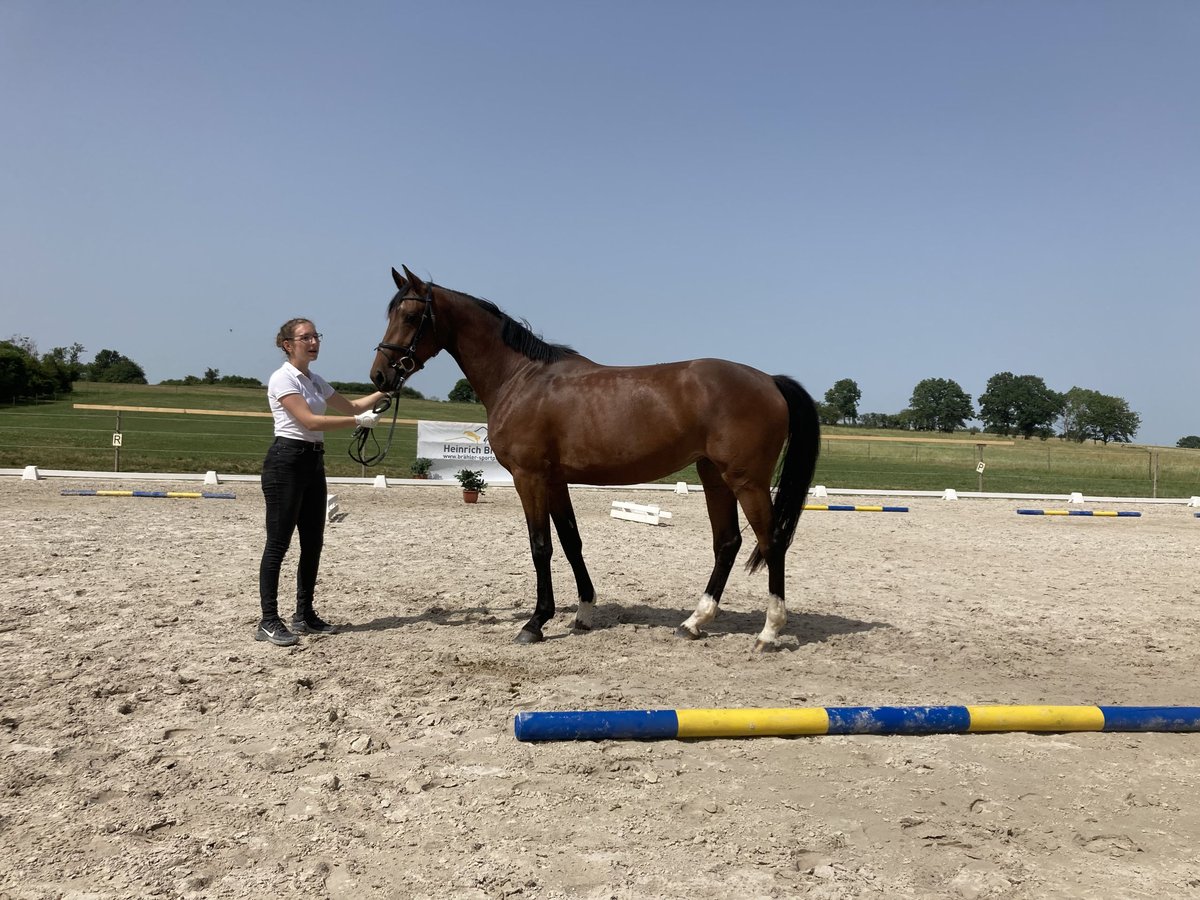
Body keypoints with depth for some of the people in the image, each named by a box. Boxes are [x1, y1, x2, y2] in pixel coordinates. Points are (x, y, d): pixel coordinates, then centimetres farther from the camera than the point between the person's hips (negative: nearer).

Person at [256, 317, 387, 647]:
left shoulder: (315, 381, 15)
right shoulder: (283, 378, -10)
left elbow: (351, 405, 22)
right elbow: (310, 421, -20)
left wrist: (383, 391, 10)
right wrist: (359, 421, -20)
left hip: (313, 463, 9)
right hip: (286, 461, -9)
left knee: (313, 543, 10)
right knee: (278, 543, -5)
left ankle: (305, 616, 20)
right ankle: (268, 622, 0)